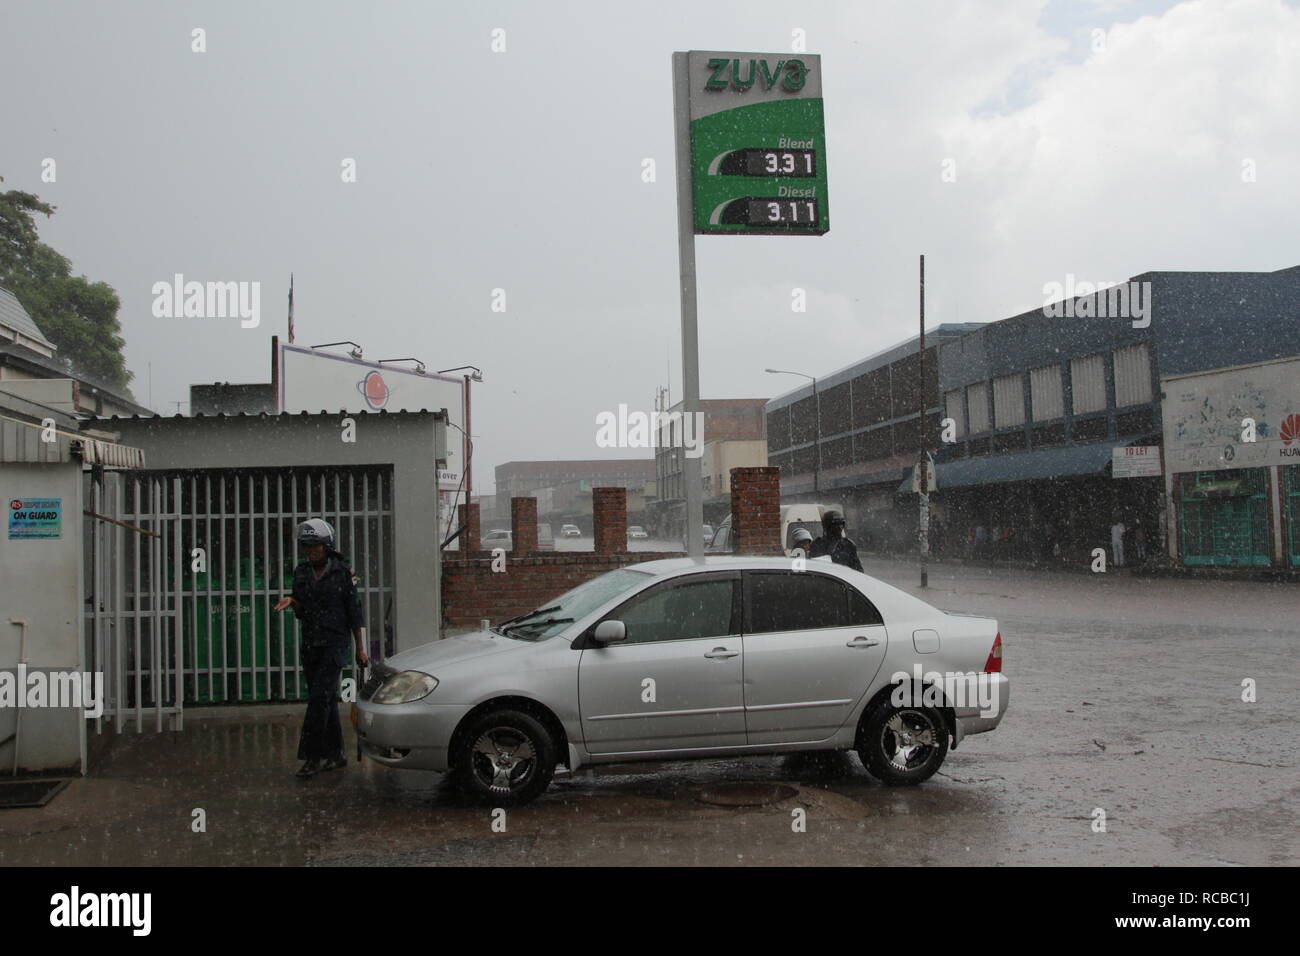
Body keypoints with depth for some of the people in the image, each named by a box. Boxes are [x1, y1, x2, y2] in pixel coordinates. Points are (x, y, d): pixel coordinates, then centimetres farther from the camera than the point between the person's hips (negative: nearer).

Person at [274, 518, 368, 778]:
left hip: (335, 642, -5)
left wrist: (360, 648, -5)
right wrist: (291, 601, -9)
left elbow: (354, 611, -3)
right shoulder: (301, 572, 8)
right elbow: (301, 612, 14)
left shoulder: (342, 572, -5)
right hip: (310, 643, 5)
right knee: (326, 700, 9)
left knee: (319, 696, -14)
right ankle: (336, 755, 17)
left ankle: (312, 756, -11)